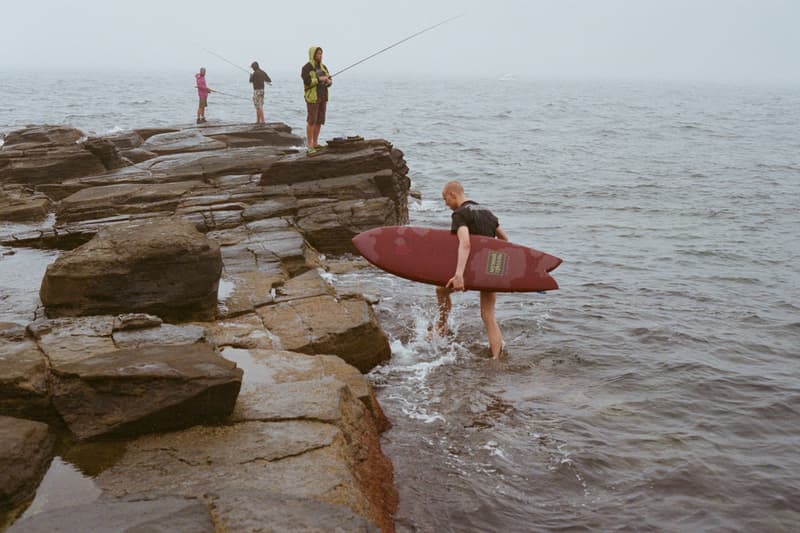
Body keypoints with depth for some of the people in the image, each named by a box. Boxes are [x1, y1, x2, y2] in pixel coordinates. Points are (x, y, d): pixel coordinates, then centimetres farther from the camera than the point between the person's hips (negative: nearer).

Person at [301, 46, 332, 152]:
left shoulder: (323, 67, 12)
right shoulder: (306, 68, -9)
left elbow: (330, 80, 11)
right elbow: (307, 82, -21)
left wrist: (328, 81, -12)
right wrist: (319, 79, -22)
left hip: (322, 97, 7)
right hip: (312, 97, -7)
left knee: (319, 120, 7)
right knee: (311, 121, -8)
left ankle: (315, 143, 15)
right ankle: (309, 145, -3)